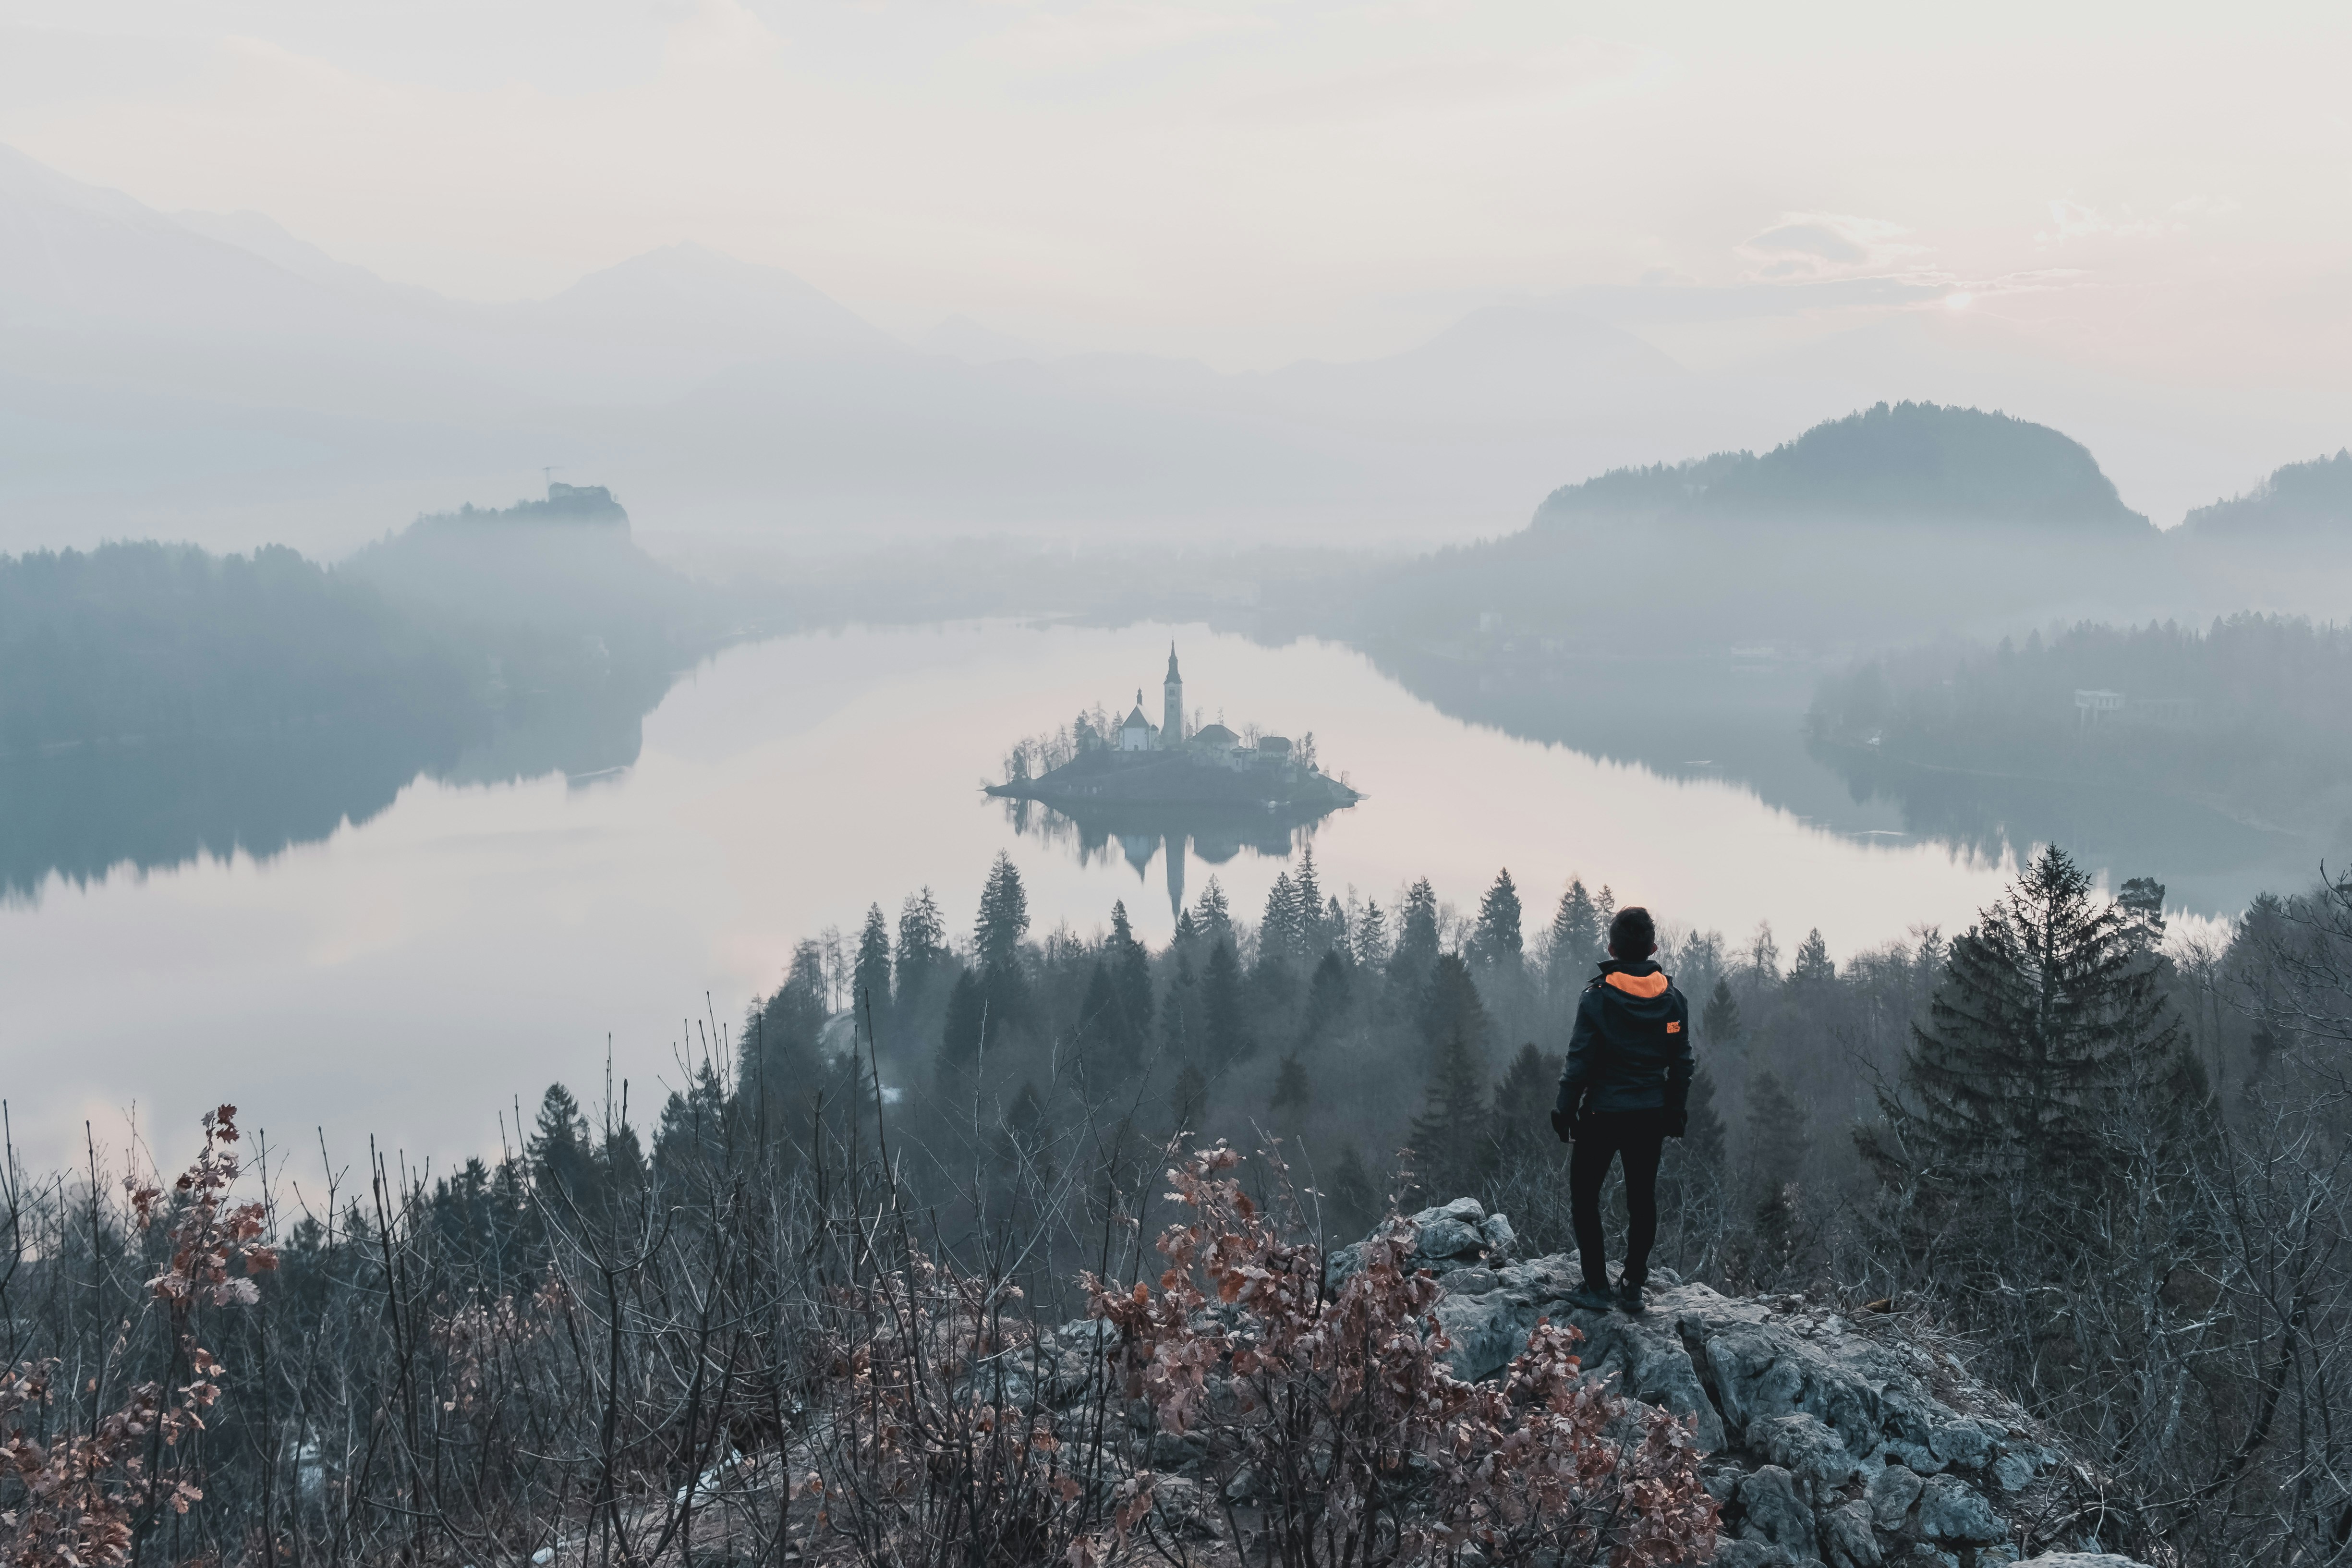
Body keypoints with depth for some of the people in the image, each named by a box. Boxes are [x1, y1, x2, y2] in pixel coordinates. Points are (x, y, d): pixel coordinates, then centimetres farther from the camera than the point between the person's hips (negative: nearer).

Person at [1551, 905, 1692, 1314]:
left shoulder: (1597, 997, -13)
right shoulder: (1673, 998, -1)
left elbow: (1580, 1062, -12)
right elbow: (1681, 1063, 5)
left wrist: (1566, 1112, -4)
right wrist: (1676, 1114, 15)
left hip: (1602, 1113, -4)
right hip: (1650, 1116, 4)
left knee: (1585, 1196, 8)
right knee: (1642, 1200, 13)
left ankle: (1597, 1288, 4)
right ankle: (1633, 1287, 16)